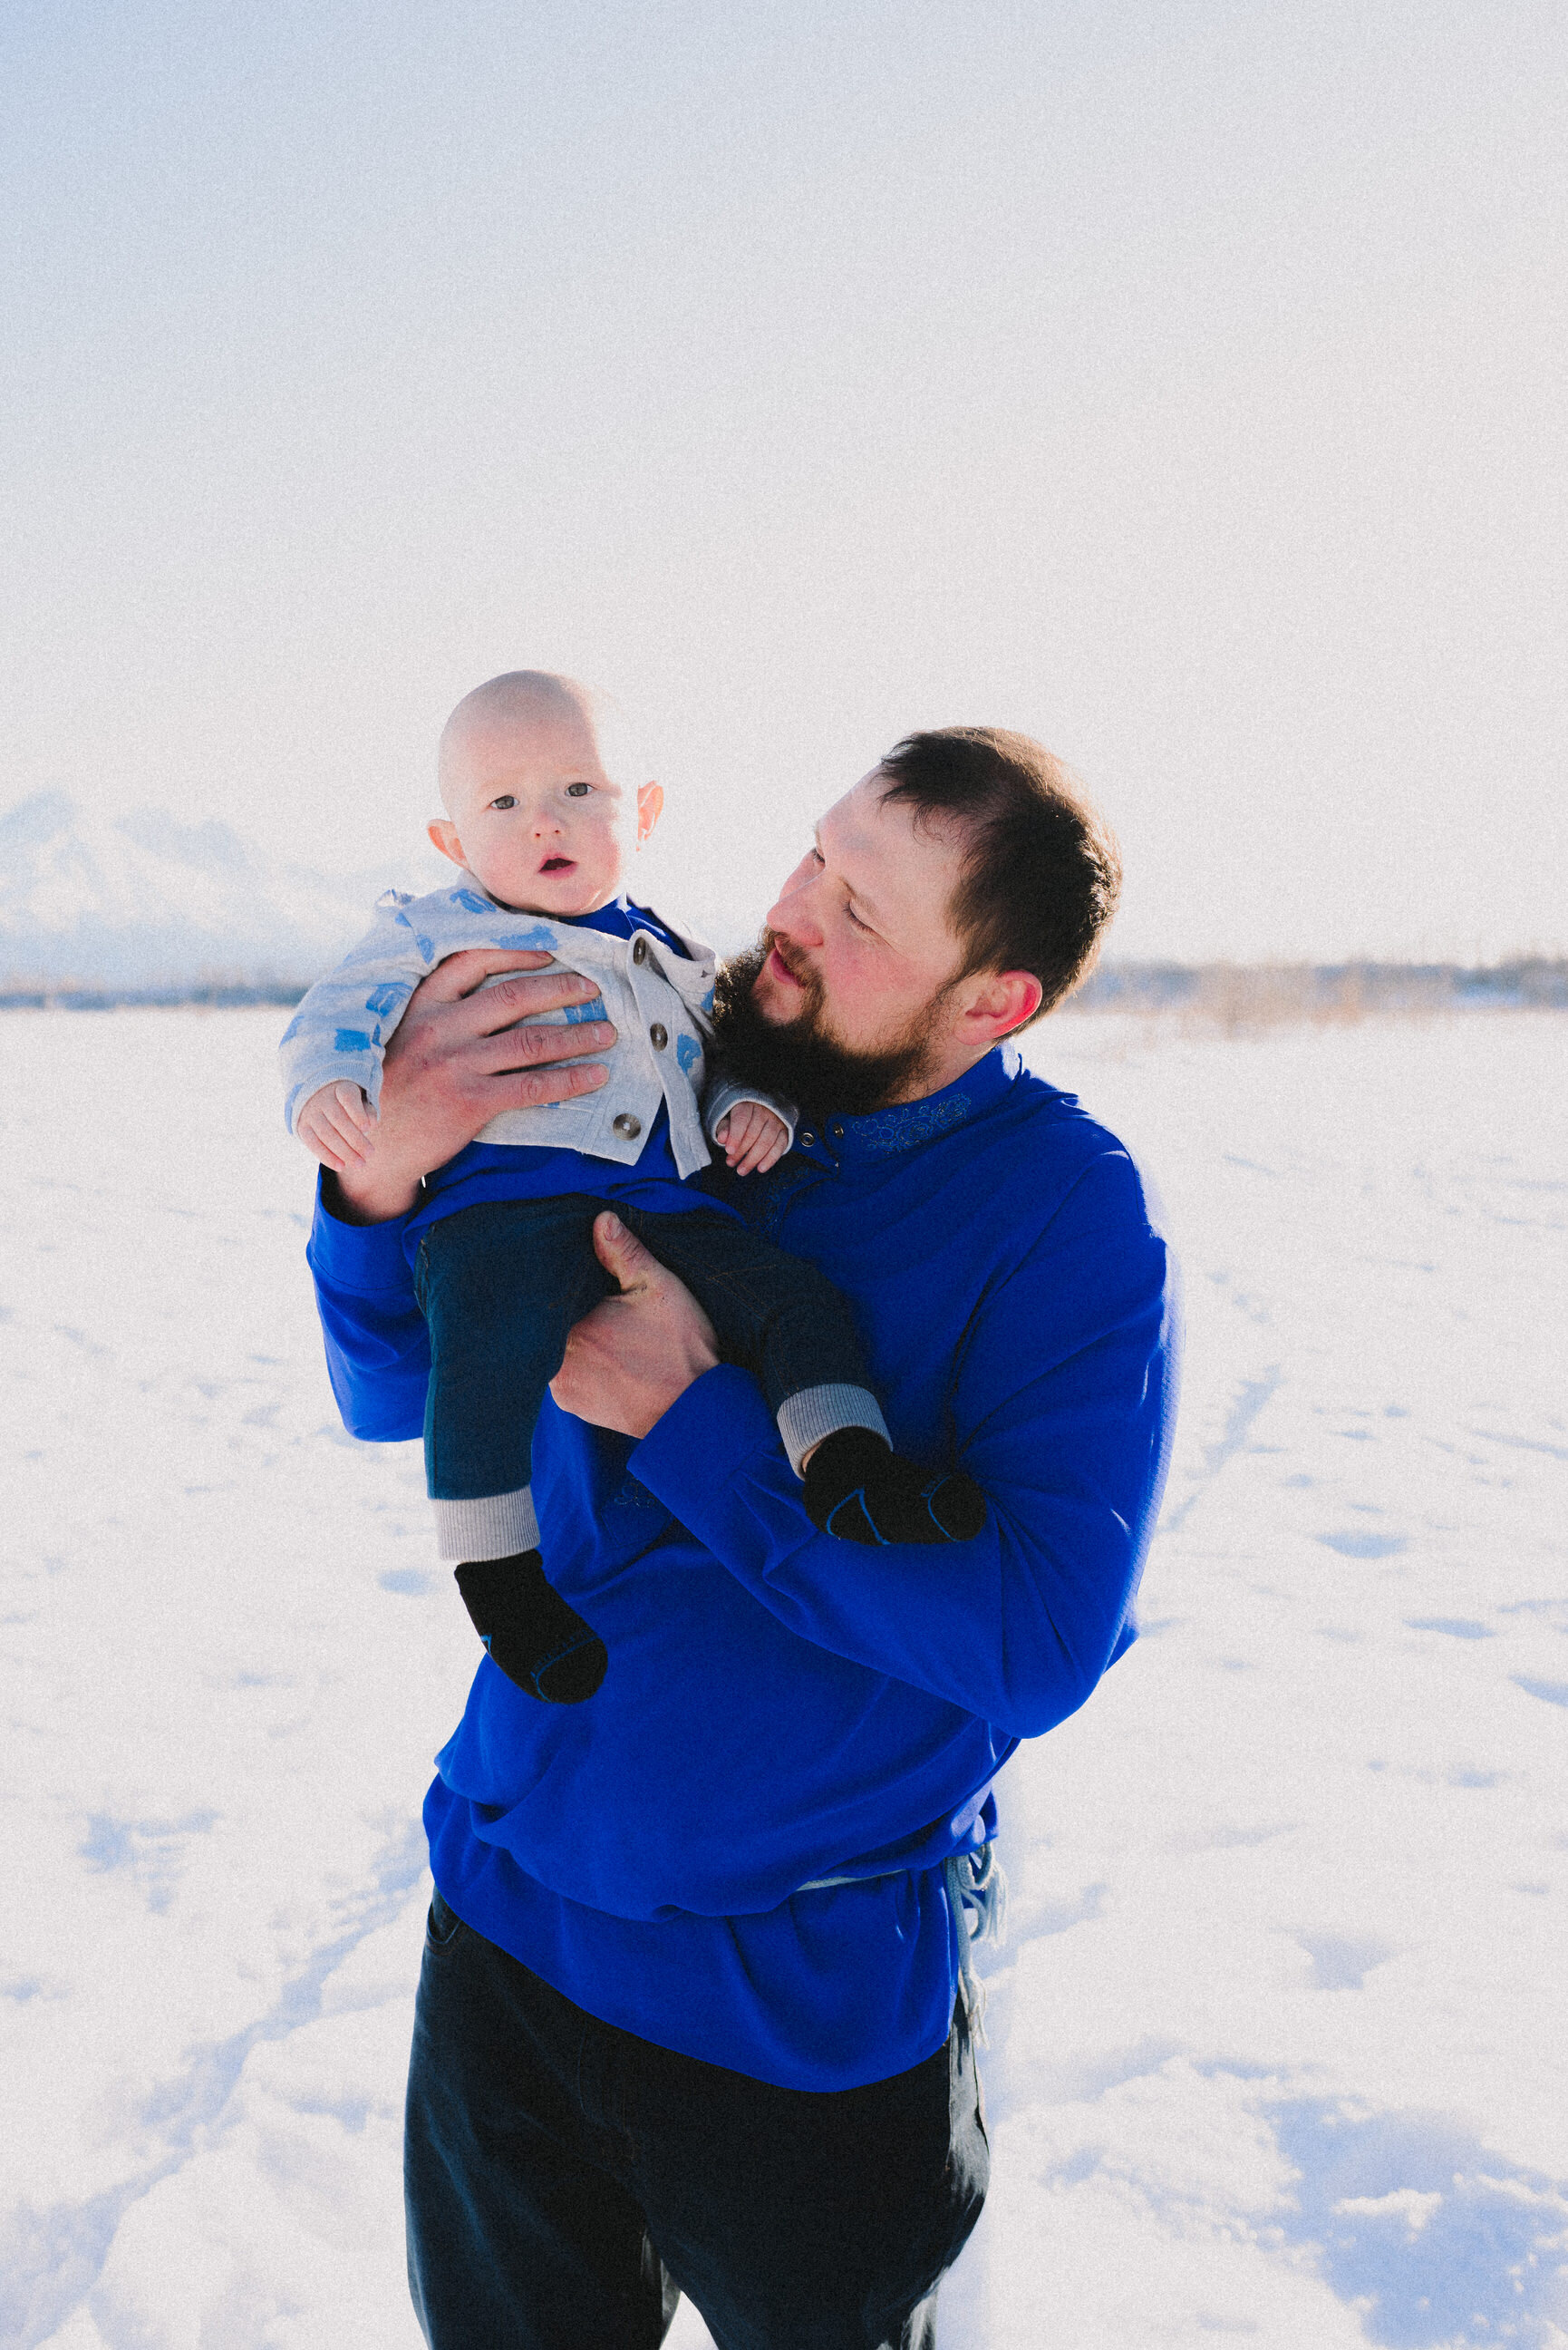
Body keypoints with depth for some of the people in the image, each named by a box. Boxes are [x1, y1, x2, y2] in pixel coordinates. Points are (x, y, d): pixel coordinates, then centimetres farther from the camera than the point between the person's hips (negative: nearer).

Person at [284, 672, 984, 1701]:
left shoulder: (674, 960, 27)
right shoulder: (435, 932, 13)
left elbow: (732, 1056, 33)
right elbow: (343, 1008, 3)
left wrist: (756, 1105, 8)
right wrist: (326, 1085, -20)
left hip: (670, 1205, 6)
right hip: (506, 1200, -5)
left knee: (800, 1296, -11)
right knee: (494, 1346, -33)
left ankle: (851, 1474, -11)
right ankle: (496, 1568, -20)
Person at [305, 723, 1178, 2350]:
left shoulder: (1066, 1209, -16)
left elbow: (1042, 1639, -24)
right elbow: (392, 1393, 1)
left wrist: (689, 1418, -26)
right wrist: (384, 1175, -20)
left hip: (808, 2010, -4)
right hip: (506, 1914, 4)